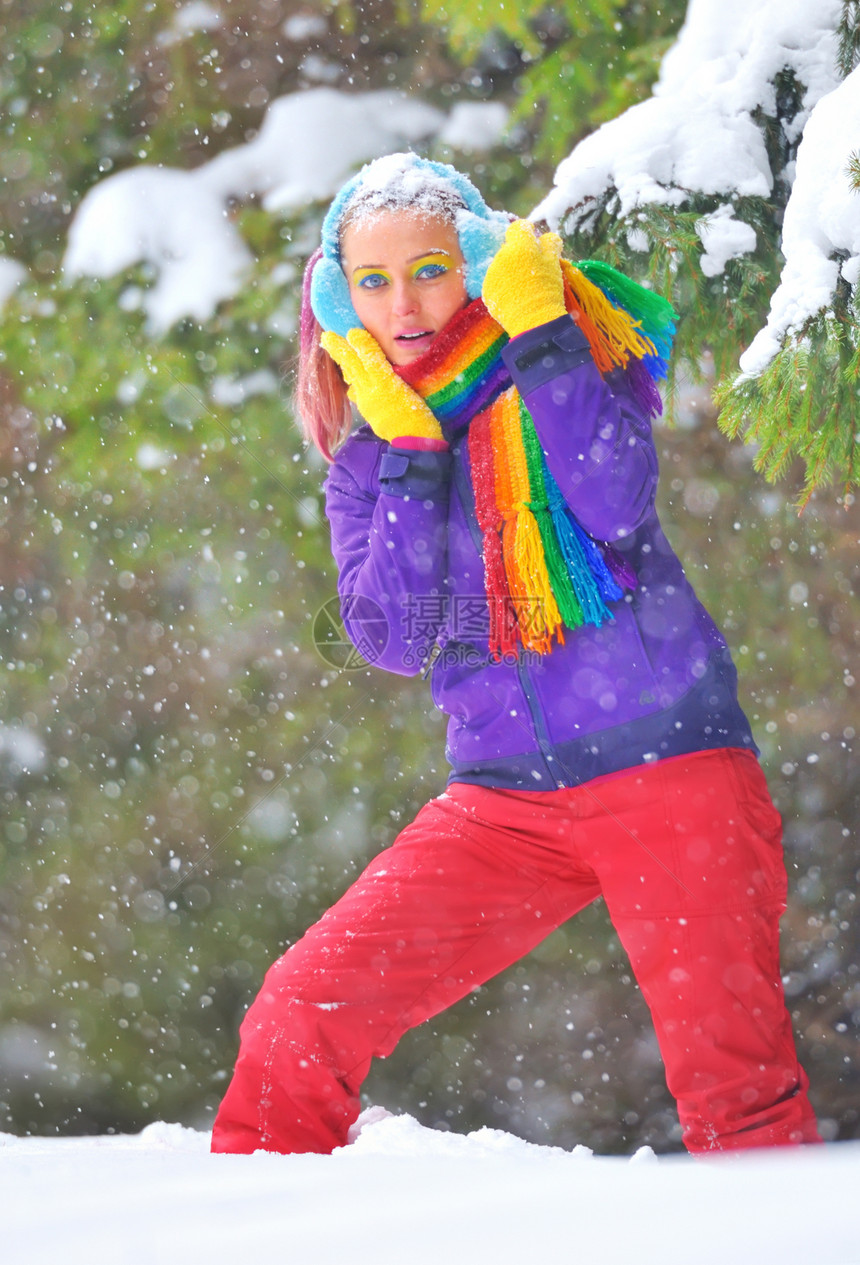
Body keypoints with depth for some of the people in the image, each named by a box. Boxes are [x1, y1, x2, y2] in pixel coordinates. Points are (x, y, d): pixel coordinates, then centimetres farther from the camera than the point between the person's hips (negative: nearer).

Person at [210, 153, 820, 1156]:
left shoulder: (571, 353, 2)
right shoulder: (364, 462, 12)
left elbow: (616, 507, -17)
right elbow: (391, 638, -4)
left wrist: (536, 331, -17)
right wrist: (406, 449, -8)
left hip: (666, 763, -4)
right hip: (506, 800, 4)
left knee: (733, 1084, -15)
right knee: (302, 1015, -4)